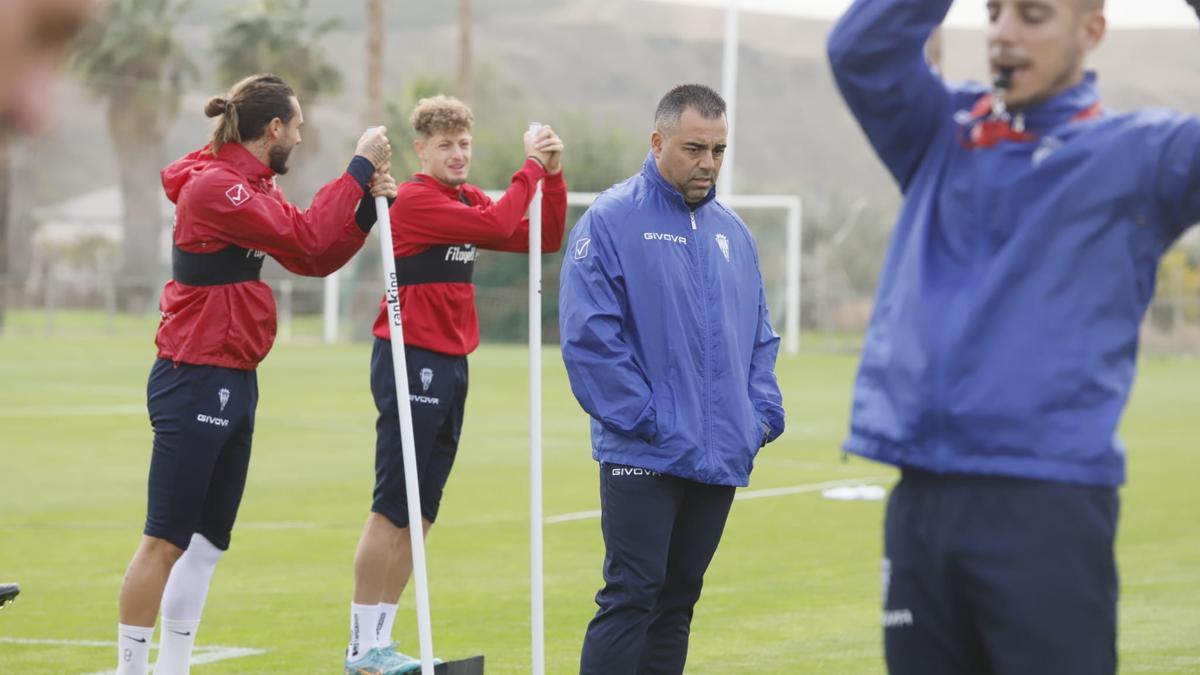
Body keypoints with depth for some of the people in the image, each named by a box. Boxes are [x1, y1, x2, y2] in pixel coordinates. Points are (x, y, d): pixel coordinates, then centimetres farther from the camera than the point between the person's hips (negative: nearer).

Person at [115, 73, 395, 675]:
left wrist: (365, 201, 2)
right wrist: (360, 167, -15)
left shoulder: (251, 187, 15)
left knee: (208, 539, 11)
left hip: (234, 384, 10)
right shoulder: (213, 185, -16)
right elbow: (307, 236, -23)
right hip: (195, 383, -10)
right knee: (167, 539, -7)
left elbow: (313, 260, 14)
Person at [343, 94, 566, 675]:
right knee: (392, 510, -6)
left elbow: (544, 238, 11)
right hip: (412, 362, -9)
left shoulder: (469, 200, 14)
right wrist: (530, 167, -13)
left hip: (450, 365, 9)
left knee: (420, 516, 10)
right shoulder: (416, 200, -12)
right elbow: (498, 225, -23)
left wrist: (552, 175, 0)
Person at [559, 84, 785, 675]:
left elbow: (759, 334, 19)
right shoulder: (611, 220, -6)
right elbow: (588, 335, -12)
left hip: (720, 455, 6)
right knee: (631, 595, -10)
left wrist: (763, 411, 4)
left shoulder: (731, 231, 14)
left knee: (677, 600, 11)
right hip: (643, 456, -6)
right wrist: (642, 417, -16)